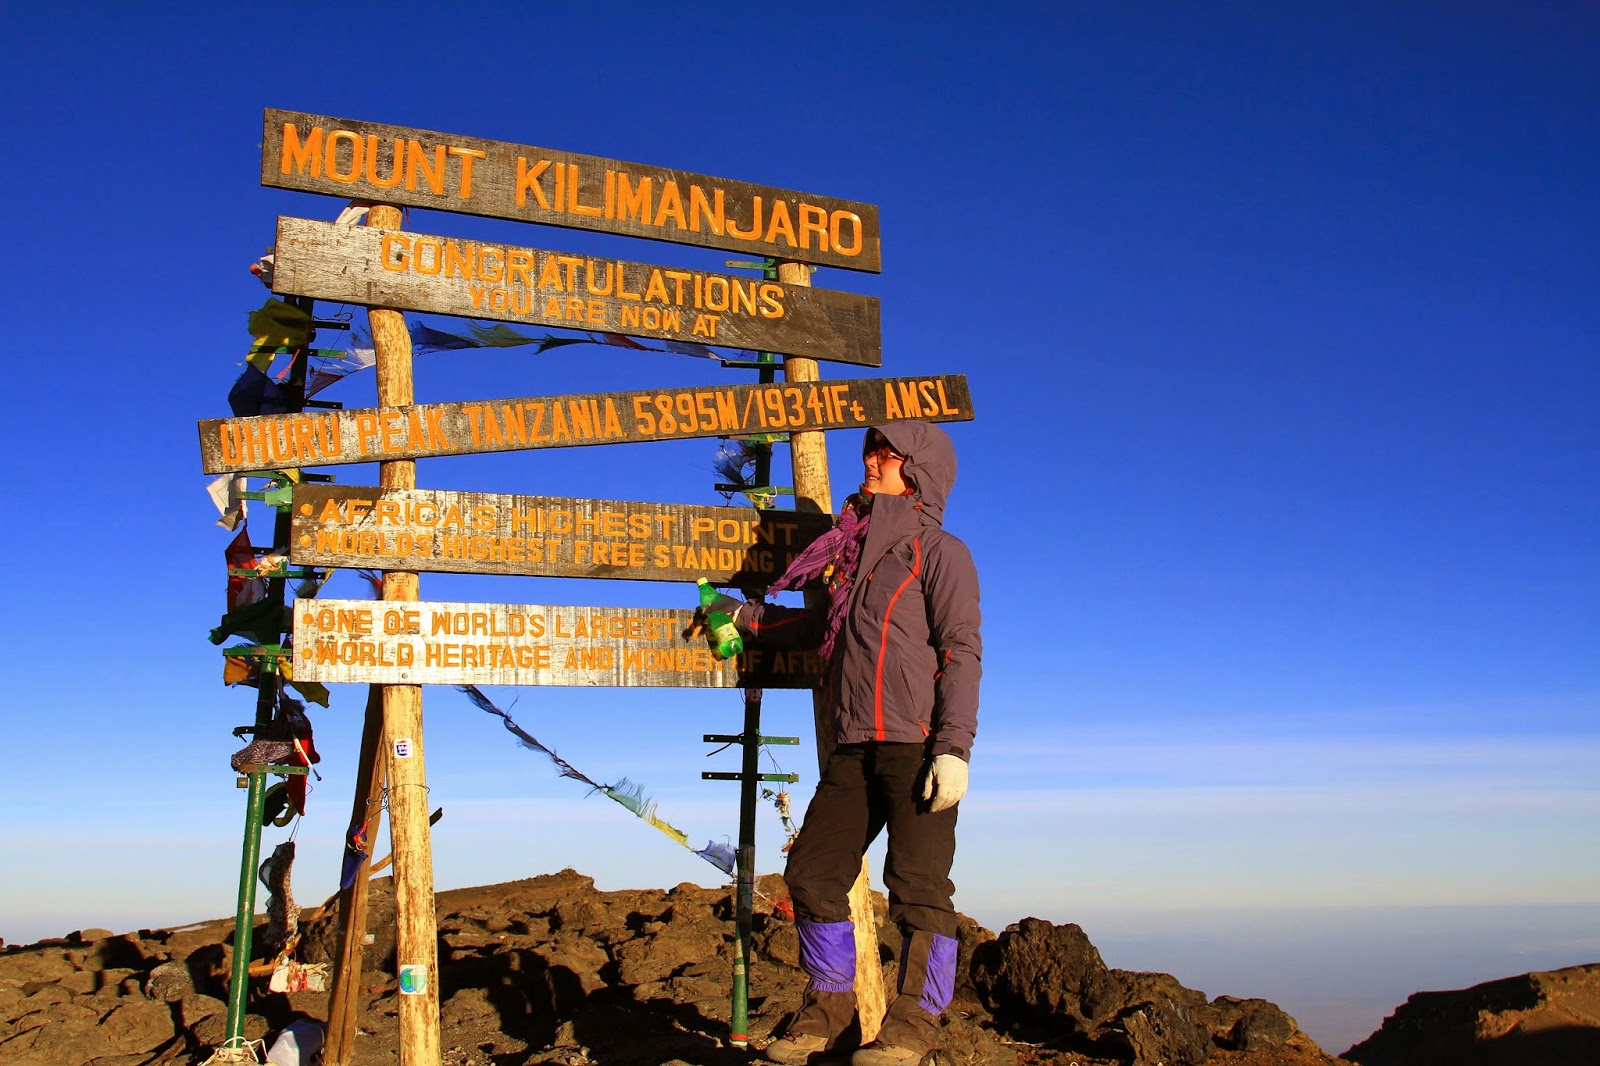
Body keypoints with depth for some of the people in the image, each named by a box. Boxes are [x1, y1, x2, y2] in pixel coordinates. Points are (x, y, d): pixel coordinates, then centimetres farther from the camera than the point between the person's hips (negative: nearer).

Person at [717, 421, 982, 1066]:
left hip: (918, 747, -7)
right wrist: (748, 617, 43)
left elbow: (960, 650, -7)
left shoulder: (939, 550, 3)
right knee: (813, 874, 4)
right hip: (854, 749, 7)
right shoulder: (860, 552, 23)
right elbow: (830, 629, 39)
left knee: (917, 886, -8)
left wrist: (954, 746, -18)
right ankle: (828, 1007, 18)